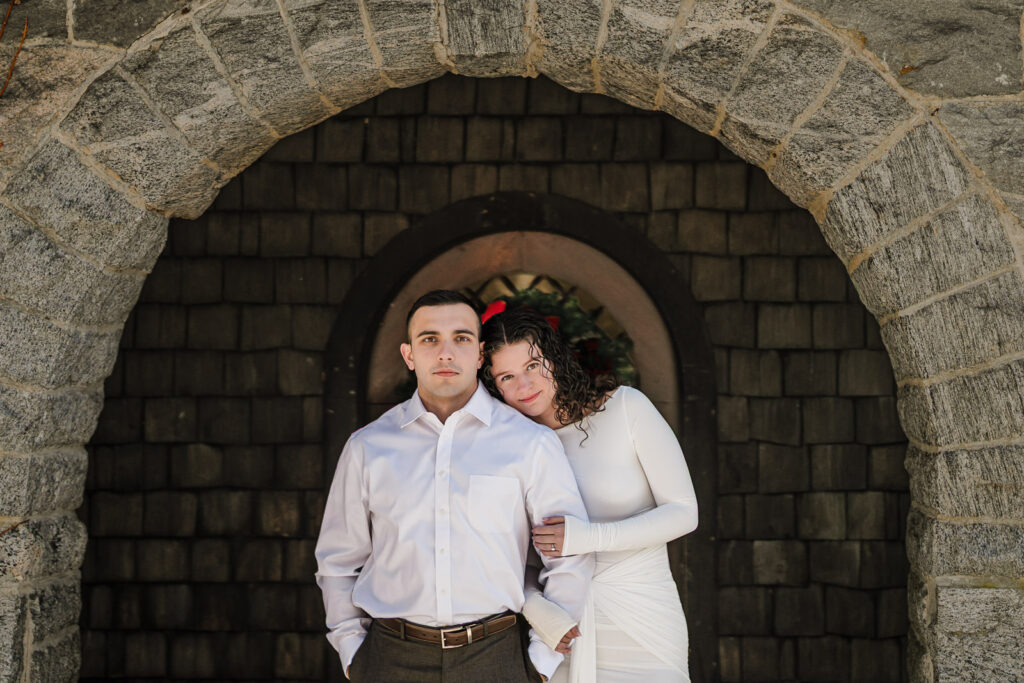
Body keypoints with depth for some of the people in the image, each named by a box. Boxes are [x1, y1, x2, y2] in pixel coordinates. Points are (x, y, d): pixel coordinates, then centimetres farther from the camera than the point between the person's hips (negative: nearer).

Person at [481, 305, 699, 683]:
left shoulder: (625, 407, -7)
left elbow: (684, 512, -9)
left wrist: (590, 537, -20)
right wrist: (535, 608, -20)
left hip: (641, 615, -2)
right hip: (564, 623, 2)